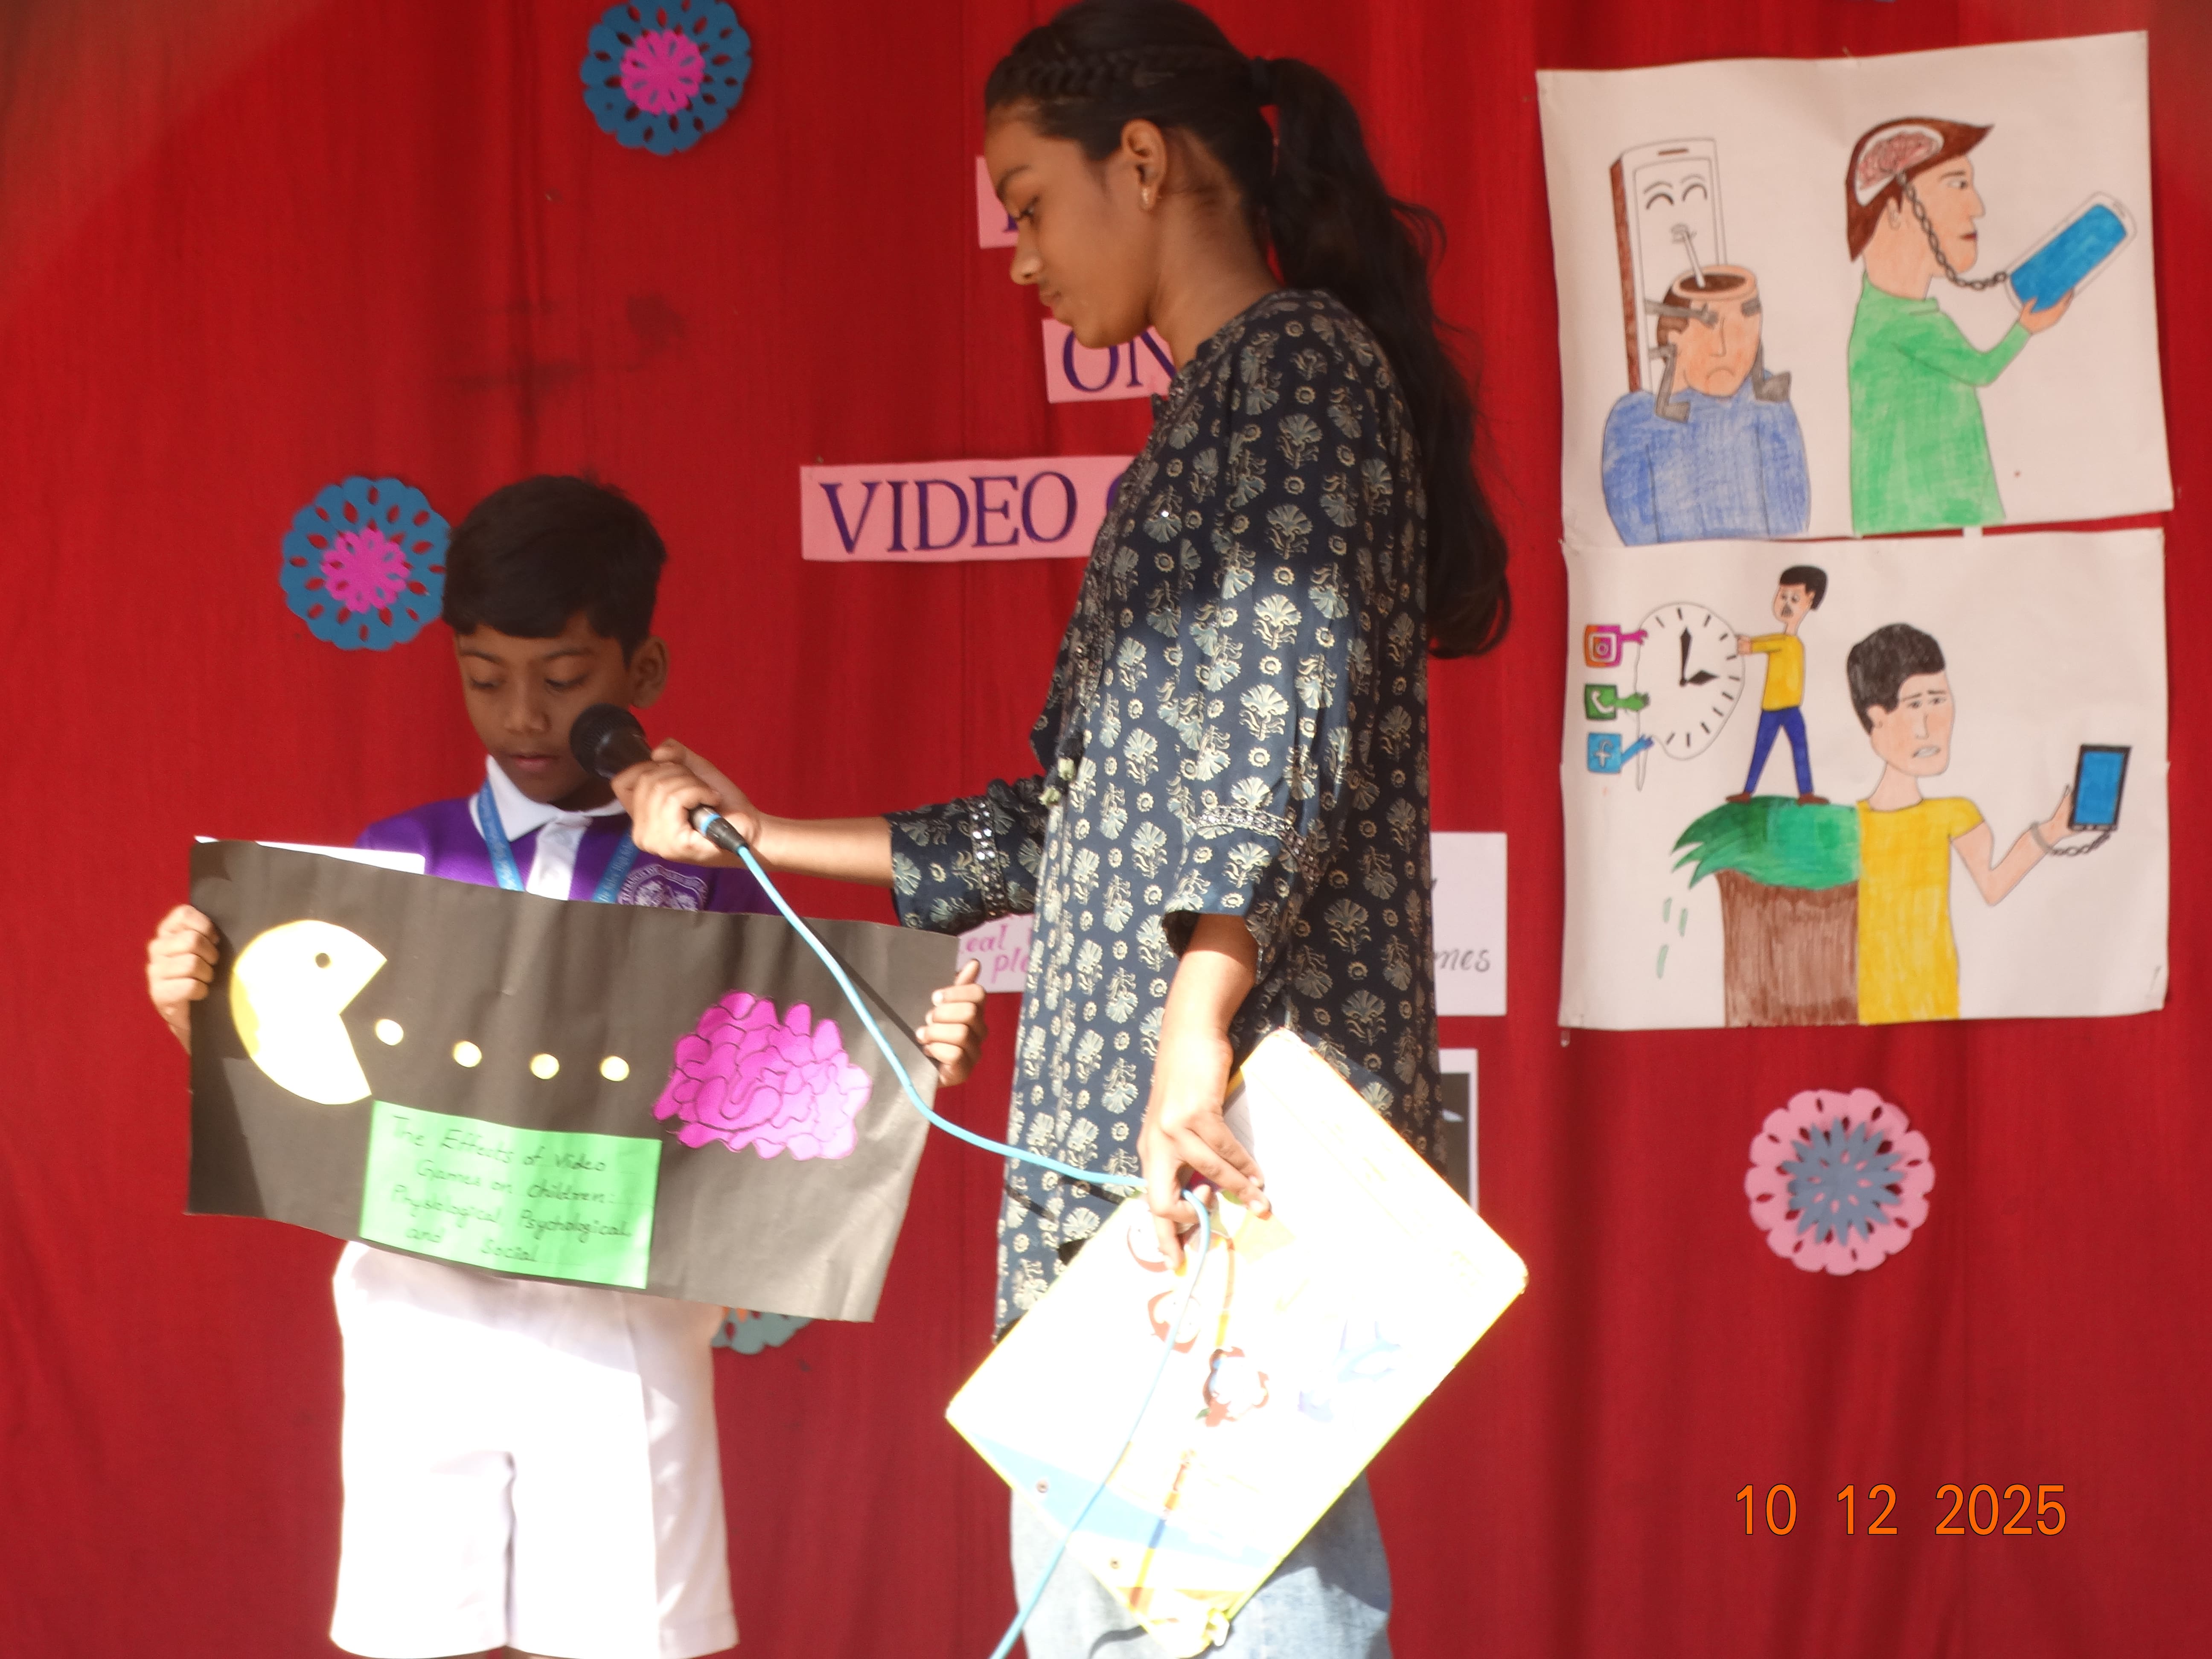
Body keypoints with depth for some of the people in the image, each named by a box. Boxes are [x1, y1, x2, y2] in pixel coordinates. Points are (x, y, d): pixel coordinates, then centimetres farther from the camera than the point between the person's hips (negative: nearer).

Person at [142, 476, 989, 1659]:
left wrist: (917, 1058, -14)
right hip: (425, 1308, 1)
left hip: (619, 1323, -1)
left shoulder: (704, 878, 2)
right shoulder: (396, 861, 6)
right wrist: (193, 1007, -10)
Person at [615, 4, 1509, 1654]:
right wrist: (767, 840, 33)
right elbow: (1092, 821, 29)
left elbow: (1283, 703, -19)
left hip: (1237, 1098, -10)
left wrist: (1196, 1029, -29)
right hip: (1125, 1133, 10)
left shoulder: (1293, 362, -3)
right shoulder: (1222, 408, 26)